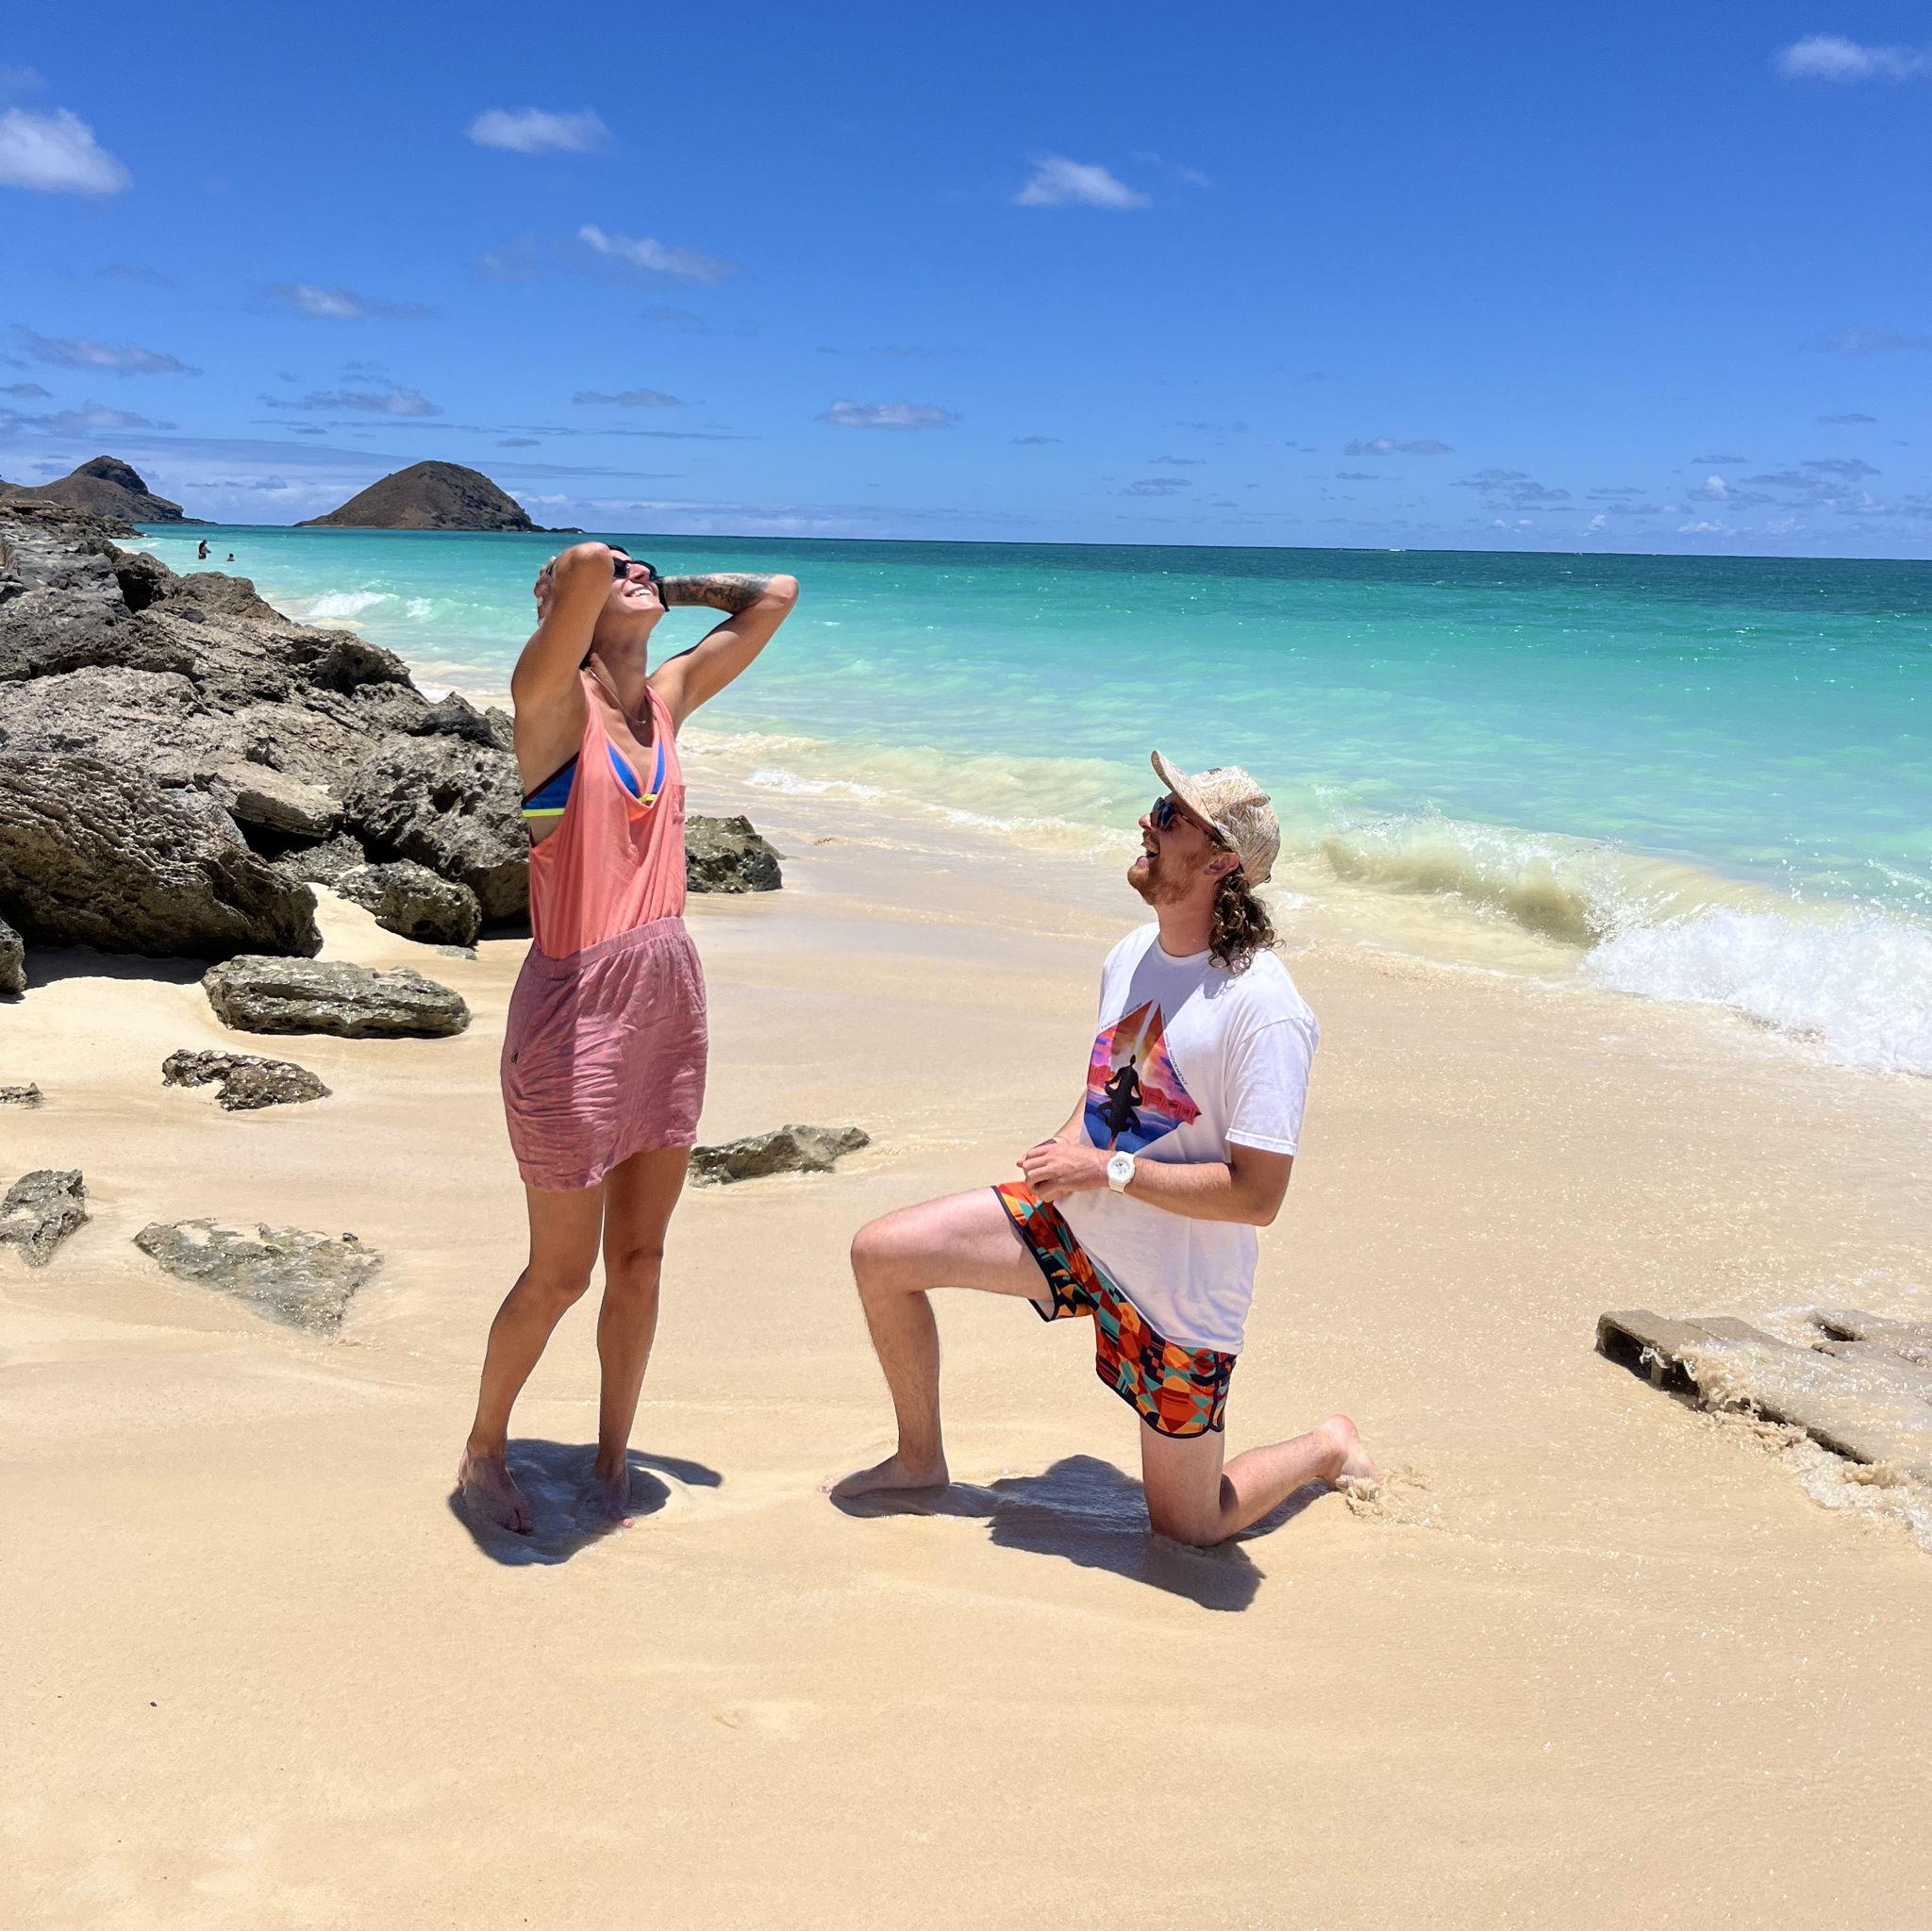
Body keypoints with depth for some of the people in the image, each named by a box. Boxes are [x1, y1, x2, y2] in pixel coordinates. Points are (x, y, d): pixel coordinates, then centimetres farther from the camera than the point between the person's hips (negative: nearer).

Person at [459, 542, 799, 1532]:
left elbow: (775, 596, 15)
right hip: (578, 1005, -6)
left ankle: (611, 1460, 32)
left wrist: (668, 587, 13)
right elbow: (583, 564, -29)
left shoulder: (667, 697, 9)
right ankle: (483, 1449, 31)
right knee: (560, 1272, 7)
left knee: (638, 1257, 15)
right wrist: (581, 578, -7)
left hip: (670, 1000, 6)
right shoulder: (551, 696, -10)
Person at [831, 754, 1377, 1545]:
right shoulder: (1131, 954, -1)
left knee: (1188, 1526, 7)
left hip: (1180, 1286, -7)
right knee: (879, 1254, -1)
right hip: (1075, 1221, 7)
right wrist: (1068, 1143, -4)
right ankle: (920, 1458, 21)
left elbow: (1258, 1195, -26)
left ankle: (1329, 1447, 37)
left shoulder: (1264, 1012, -26)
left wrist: (1109, 1170, -23)